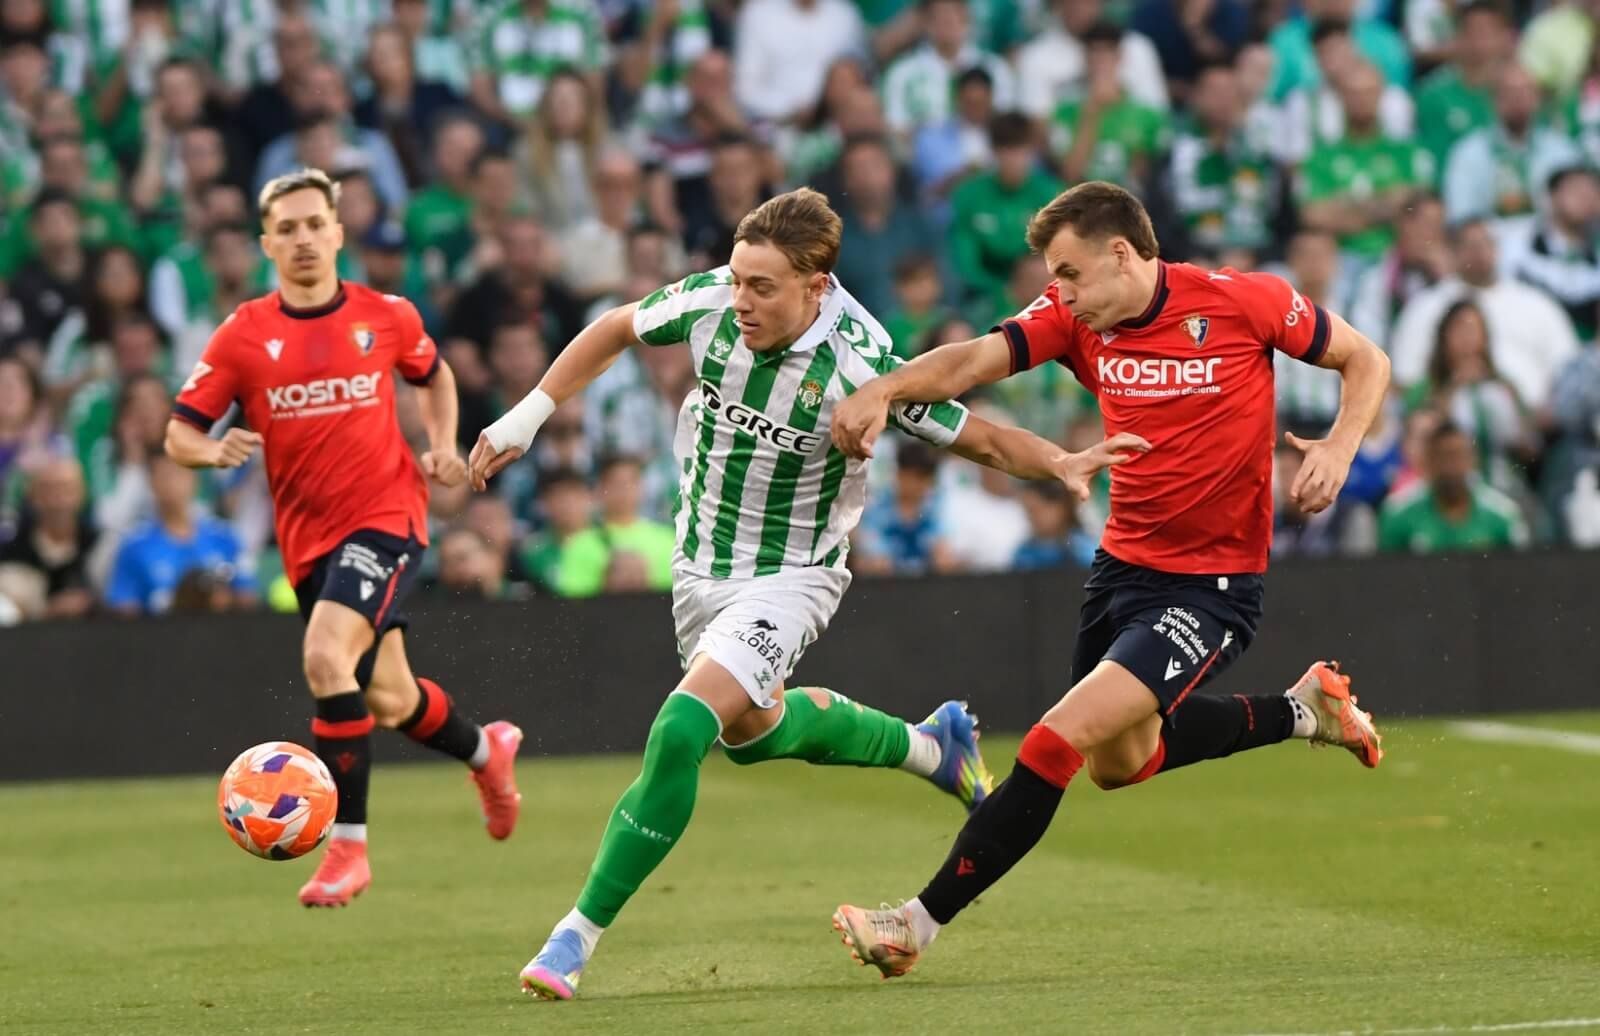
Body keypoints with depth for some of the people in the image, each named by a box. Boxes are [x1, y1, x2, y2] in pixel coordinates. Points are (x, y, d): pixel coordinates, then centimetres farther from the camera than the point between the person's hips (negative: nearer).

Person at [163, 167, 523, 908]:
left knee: (326, 657, -27)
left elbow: (434, 376, 20)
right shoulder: (243, 336, -2)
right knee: (387, 701, 13)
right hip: (307, 536, 3)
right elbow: (178, 434, -3)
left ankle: (347, 844, -19)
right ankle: (485, 750, 46)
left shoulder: (387, 318, -1)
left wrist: (442, 445, 3)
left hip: (386, 517, -3)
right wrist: (212, 451, -25)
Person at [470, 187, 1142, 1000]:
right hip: (700, 561, 6)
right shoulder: (710, 303, -18)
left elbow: (982, 439, -17)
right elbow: (616, 329, 3)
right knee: (751, 728, 26)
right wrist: (527, 416, 2)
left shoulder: (859, 366, -29)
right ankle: (928, 747, 50)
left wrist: (1062, 464, -35)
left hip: (790, 576, -6)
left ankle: (580, 933, -15)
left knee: (682, 729, -24)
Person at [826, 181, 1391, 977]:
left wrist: (1338, 449, -20)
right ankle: (1300, 710, 40)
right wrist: (883, 389, -37)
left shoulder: (1245, 301, -15)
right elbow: (972, 361, -18)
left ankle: (922, 921, -13)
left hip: (1209, 587, -7)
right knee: (1117, 761, 24)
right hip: (1121, 567, 7)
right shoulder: (1075, 319, -4)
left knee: (1059, 741, -19)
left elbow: (1366, 361, -2)